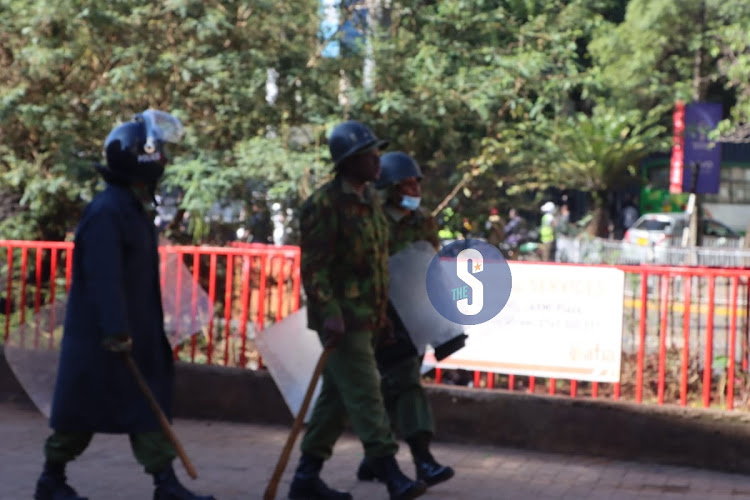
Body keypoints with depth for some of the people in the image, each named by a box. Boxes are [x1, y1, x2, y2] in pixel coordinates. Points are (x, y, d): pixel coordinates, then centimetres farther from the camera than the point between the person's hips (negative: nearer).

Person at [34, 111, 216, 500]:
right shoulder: (107, 211, -18)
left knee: (149, 407, 4)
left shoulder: (135, 208, 13)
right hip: (98, 335, -9)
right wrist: (116, 331, -30)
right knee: (81, 411, 2)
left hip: (137, 334, 9)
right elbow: (104, 277, -26)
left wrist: (149, 332, 19)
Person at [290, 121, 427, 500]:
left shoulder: (370, 200, 15)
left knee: (336, 397, 11)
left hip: (365, 317, 9)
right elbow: (313, 266, -17)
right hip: (342, 319, -9)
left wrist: (381, 313, 21)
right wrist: (329, 311, -25)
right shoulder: (325, 204, -13)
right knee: (365, 395, -10)